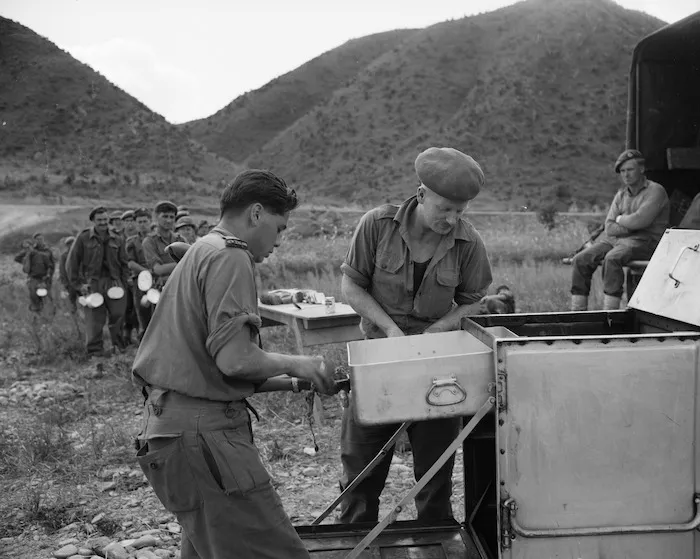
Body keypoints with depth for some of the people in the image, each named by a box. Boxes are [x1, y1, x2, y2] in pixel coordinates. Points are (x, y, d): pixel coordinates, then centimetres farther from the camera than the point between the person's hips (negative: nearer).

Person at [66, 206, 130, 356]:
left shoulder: (116, 240, 11)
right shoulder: (83, 238, 1)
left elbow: (124, 264, 17)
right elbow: (71, 263, 3)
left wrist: (123, 283, 7)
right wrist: (78, 284, -2)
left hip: (113, 282, 3)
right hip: (92, 283, -2)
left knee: (118, 315, -1)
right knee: (94, 318, -1)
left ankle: (119, 345, 15)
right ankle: (94, 349, 9)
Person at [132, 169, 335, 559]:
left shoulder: (200, 253, 20)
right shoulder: (231, 257, -10)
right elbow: (234, 358, -20)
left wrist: (290, 380, 18)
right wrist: (295, 364, -3)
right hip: (203, 430, -10)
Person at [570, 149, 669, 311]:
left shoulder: (655, 191, -3)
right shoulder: (621, 195, 17)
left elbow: (640, 220, -17)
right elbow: (609, 227, 7)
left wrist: (620, 219, 1)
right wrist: (631, 226, -9)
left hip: (645, 242, -7)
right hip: (616, 239, 7)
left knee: (612, 259, -36)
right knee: (580, 260, -12)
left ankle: (610, 313, -33)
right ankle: (577, 312, -11)